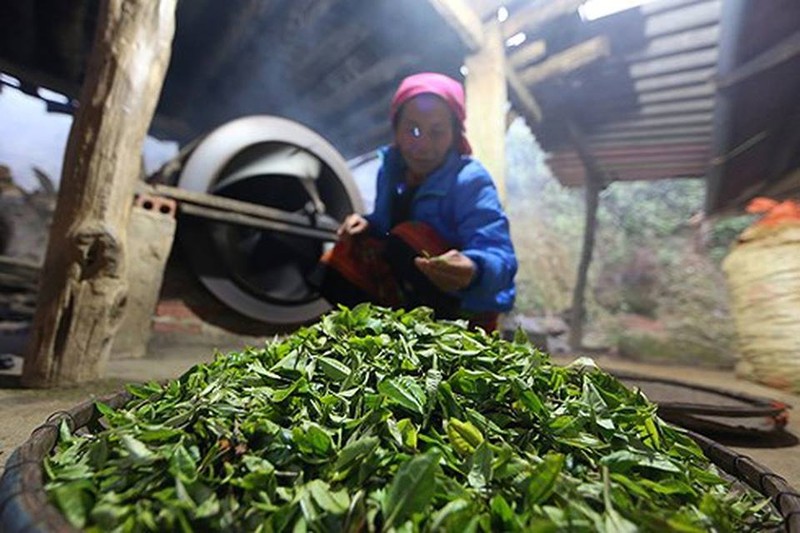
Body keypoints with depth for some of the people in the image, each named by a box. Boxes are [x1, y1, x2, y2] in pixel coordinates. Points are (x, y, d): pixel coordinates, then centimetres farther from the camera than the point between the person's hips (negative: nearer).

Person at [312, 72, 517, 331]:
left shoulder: (471, 182, -20)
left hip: (463, 309, -6)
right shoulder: (390, 167, -1)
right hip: (411, 300, 6)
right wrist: (367, 223, -10)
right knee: (342, 259, -4)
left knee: (408, 239, -29)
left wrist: (473, 271, -56)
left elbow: (499, 257, -32)